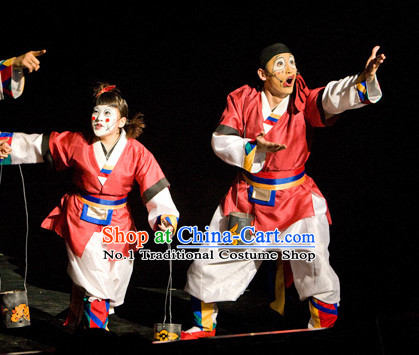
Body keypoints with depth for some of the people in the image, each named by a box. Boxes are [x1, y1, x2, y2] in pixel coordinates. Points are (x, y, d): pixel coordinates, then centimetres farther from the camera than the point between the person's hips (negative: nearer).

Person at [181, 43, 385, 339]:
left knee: (316, 268, -16)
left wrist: (366, 77, -44)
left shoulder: (303, 102, -8)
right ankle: (204, 327, 31)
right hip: (247, 201, 2)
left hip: (296, 201, -2)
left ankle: (324, 330, 6)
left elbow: (335, 97, -25)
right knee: (209, 264, 7)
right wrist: (257, 148, -23)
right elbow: (221, 141, -7)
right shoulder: (243, 100, -4)